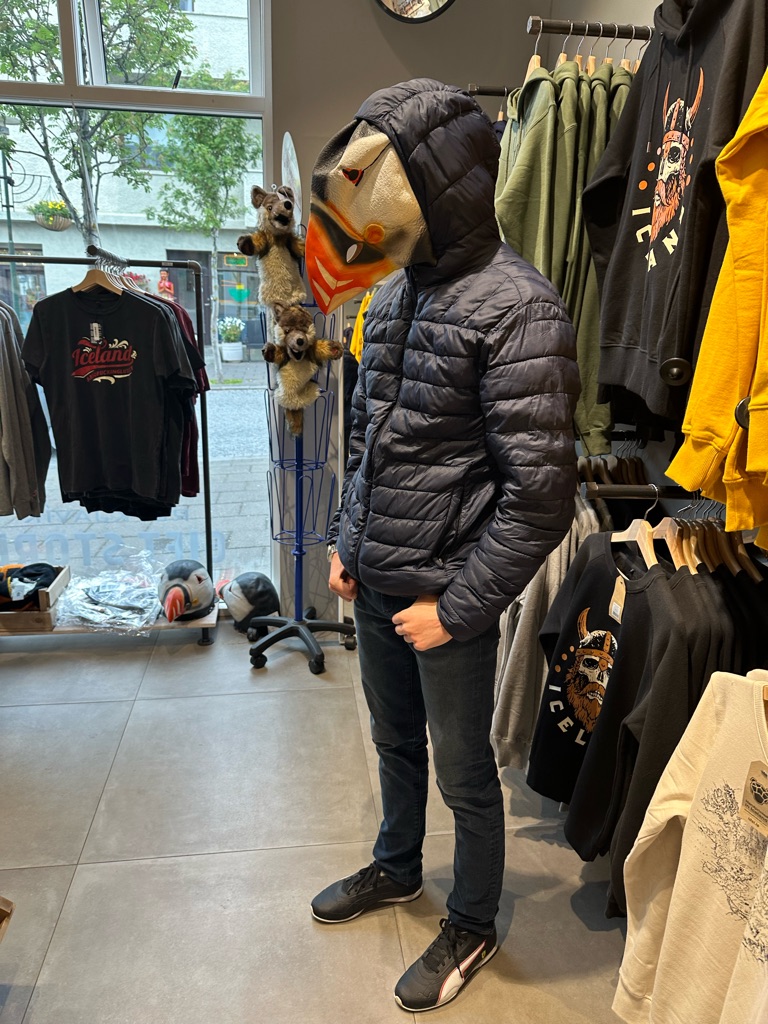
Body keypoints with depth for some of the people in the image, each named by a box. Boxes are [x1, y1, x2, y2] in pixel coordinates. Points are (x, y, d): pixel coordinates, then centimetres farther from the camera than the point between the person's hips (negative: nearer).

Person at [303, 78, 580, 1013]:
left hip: (447, 598, -7)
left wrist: (455, 605, -16)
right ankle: (395, 869, 50)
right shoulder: (397, 288, 7)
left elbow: (540, 493, -20)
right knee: (395, 742, 25)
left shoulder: (515, 309, -18)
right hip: (374, 584, 7)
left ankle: (472, 926, 38)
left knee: (464, 773, 13)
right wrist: (347, 540, 10)